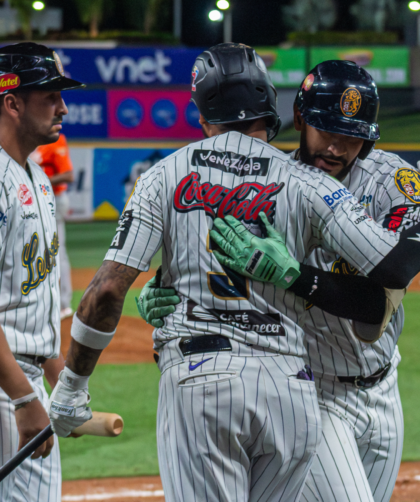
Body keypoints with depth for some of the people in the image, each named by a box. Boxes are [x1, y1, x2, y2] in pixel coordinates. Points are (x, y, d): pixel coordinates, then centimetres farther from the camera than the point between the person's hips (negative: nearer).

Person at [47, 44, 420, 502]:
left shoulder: (165, 176, 7)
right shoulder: (305, 183, 4)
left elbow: (108, 289, 0)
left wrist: (72, 385, 8)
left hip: (197, 379, -1)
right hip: (289, 389, 1)